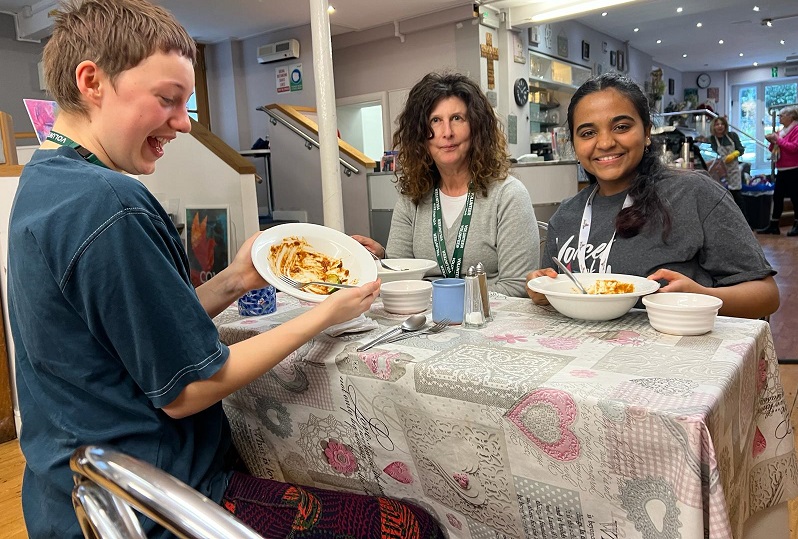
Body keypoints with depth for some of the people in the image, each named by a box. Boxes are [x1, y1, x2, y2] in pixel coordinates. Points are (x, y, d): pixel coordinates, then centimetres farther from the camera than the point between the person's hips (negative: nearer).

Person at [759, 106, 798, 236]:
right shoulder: (780, 131, 15)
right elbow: (773, 150, 22)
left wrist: (778, 139, -15)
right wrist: (772, 142, 1)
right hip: (781, 170, 8)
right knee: (777, 196, 7)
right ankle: (774, 225, 11)